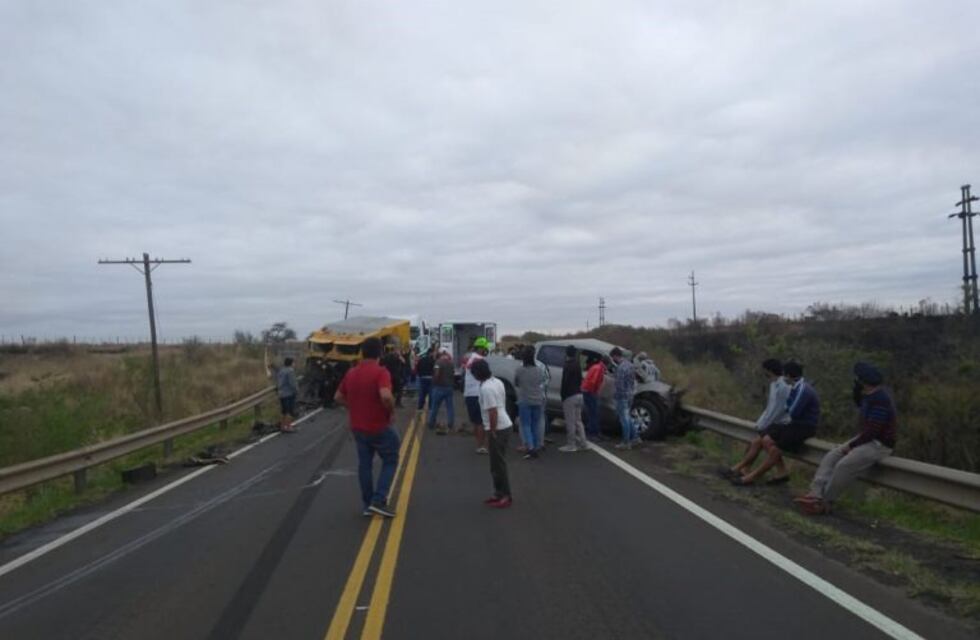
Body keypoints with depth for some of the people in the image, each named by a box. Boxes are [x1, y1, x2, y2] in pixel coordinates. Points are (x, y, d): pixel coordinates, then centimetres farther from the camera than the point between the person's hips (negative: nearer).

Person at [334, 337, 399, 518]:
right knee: (390, 461, 10)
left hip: (358, 427, 6)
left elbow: (338, 397, 13)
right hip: (379, 427, -6)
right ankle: (378, 500, 1)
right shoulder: (381, 372, -18)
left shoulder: (350, 373, 4)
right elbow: (386, 396, -34)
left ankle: (368, 504, 21)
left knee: (364, 464, 15)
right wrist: (391, 410, -15)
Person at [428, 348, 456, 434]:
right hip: (449, 386, 5)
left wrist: (434, 382, -7)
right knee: (450, 407, 7)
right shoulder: (451, 362, 7)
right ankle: (450, 425, 5)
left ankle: (431, 424, 18)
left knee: (434, 406, 9)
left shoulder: (439, 362, -12)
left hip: (439, 386, -5)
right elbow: (454, 373, 13)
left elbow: (436, 374, -21)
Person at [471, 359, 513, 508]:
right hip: (505, 425, 10)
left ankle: (505, 496, 6)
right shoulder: (497, 381, 9)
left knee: (498, 464, 0)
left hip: (498, 428, -10)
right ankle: (500, 493, 24)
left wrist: (492, 432, -16)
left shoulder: (486, 388, -20)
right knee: (498, 462, 17)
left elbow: (493, 412, -23)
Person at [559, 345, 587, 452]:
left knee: (570, 422, -3)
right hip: (579, 395, 9)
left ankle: (571, 445, 1)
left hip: (570, 396, -9)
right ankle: (583, 443, 17)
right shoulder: (578, 365, 12)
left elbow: (565, 383, -17)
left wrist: (563, 398, -12)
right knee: (578, 420, 15)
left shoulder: (567, 366, -15)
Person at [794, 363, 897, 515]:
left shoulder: (880, 399, -24)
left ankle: (824, 502, -11)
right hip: (866, 439, 10)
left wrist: (851, 445, -16)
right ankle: (815, 493, -15)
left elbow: (873, 431, -26)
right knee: (831, 457, -3)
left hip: (879, 444, -10)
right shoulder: (870, 394, 6)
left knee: (843, 466, -23)